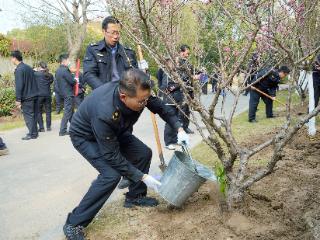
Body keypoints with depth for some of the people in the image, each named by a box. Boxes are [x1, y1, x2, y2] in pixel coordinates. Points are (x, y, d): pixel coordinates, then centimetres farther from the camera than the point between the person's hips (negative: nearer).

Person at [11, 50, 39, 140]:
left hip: (27, 97, -8)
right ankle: (34, 132, 21)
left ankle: (32, 134, 2)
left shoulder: (19, 70, -13)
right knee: (34, 115, 13)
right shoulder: (29, 67, 12)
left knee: (28, 116, -1)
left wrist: (18, 99, -15)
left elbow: (19, 86, -17)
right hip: (34, 95, 8)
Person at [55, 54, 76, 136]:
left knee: (71, 111, 18)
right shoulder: (65, 70, -18)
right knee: (67, 112, -5)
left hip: (64, 93, 10)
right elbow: (72, 81, -19)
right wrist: (75, 80, 3)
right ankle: (62, 131, -3)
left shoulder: (58, 70, 11)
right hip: (69, 94, -10)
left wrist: (73, 80, 9)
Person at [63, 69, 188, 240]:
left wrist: (179, 129, -12)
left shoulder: (137, 93, -26)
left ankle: (134, 197, 22)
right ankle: (74, 223, -10)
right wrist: (142, 177, -28)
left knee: (144, 153, 0)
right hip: (86, 136, -7)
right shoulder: (104, 112, -44)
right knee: (111, 175, -24)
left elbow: (159, 107, -4)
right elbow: (112, 156, -33)